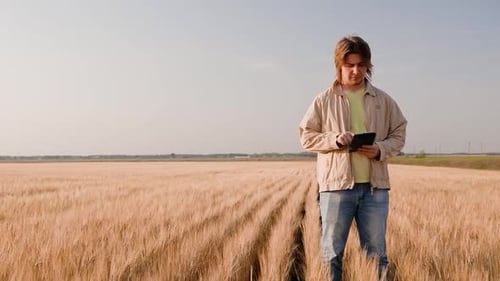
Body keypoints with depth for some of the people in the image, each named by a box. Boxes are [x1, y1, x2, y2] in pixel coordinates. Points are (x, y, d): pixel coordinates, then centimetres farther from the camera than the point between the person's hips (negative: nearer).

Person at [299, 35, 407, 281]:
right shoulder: (324, 100, 2)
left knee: (376, 252, 10)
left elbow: (399, 134, 12)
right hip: (336, 185, -2)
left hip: (375, 186, 2)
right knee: (332, 251, 5)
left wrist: (381, 149, -9)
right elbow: (306, 136, 4)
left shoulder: (383, 100, 8)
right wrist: (334, 139, -14)